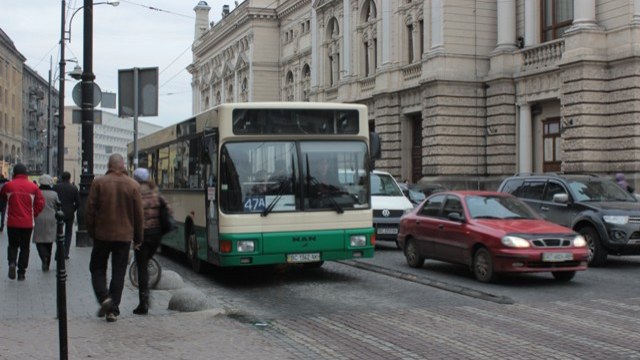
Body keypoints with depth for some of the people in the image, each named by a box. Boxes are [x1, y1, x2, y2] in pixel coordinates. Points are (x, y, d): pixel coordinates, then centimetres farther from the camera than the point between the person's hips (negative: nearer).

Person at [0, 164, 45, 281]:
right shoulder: (33, 187, -4)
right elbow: (40, 203, -3)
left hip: (12, 222, 0)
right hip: (27, 223, 0)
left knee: (13, 245, 16)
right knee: (24, 247, 10)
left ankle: (12, 262, -10)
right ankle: (21, 272, 8)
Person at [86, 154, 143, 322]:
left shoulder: (98, 183, -6)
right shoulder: (133, 185, -2)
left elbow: (90, 209, -4)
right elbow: (138, 214, 2)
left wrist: (91, 231, 8)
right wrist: (138, 237, 11)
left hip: (102, 234, -1)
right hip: (124, 235, 1)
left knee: (97, 269, 14)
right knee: (118, 273, 7)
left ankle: (104, 297, -8)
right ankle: (113, 310, 6)